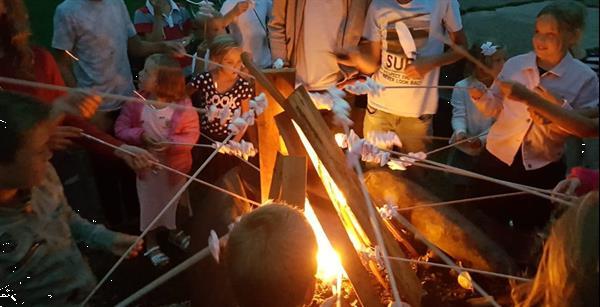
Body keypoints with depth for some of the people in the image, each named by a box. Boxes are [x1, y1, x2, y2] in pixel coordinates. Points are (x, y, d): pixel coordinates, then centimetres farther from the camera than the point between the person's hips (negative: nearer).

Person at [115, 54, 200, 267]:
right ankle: (151, 243, 38)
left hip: (174, 165, 0)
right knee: (150, 203, 16)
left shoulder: (183, 106, -21)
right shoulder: (136, 103, -15)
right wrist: (140, 135, -27)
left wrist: (170, 143, -31)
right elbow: (120, 128, -10)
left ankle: (174, 232, 51)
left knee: (173, 201, 23)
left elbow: (192, 134, -17)